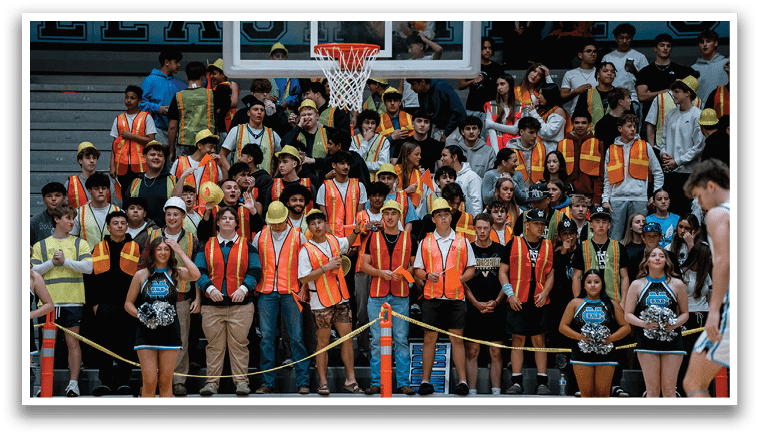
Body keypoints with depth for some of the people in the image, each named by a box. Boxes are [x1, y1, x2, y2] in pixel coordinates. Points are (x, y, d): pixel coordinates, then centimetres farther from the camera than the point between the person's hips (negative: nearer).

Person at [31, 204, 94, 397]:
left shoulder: (80, 243, 8)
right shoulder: (41, 245, 10)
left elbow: (88, 267, -5)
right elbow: (33, 271, 2)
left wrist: (66, 261, -12)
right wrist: (52, 262, -10)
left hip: (72, 301, -1)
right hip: (48, 300, 1)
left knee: (72, 341, -1)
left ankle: (73, 382, 4)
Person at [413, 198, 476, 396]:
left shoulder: (462, 241, 9)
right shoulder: (425, 242, 9)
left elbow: (471, 268, 10)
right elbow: (417, 270, 10)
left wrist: (461, 279, -9)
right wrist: (428, 276, -10)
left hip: (455, 297, 0)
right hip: (431, 297, 0)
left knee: (457, 338, -1)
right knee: (429, 338, 1)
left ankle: (462, 381, 1)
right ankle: (425, 381, 7)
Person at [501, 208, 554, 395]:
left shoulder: (548, 246, 11)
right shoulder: (513, 244, 3)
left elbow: (550, 274, 14)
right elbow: (503, 272, 4)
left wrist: (545, 292, -3)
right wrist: (510, 294, -6)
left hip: (539, 301, 2)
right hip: (517, 301, -2)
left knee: (539, 340, 2)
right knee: (517, 340, 0)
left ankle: (542, 382, 4)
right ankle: (517, 382, 4)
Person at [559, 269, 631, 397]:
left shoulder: (612, 305, 10)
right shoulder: (575, 304, 9)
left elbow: (626, 327, 10)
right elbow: (563, 327, 7)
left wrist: (611, 338, -8)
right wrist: (580, 337, -9)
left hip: (605, 353, 0)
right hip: (582, 355, 0)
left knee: (603, 394, -2)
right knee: (586, 393, -2)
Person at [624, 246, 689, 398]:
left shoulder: (677, 285, 8)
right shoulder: (637, 285, 7)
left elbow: (685, 313, 13)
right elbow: (628, 315, 7)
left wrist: (675, 324, -9)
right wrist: (643, 323, -13)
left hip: (671, 339, 0)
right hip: (647, 341, 0)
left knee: (669, 389, -2)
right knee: (652, 390, -2)